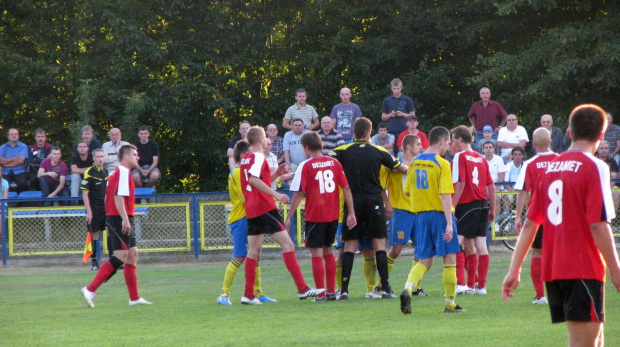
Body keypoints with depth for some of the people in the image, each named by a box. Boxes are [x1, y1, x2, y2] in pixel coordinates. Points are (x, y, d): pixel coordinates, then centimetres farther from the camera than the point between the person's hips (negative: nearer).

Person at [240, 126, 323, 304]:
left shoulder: (245, 159, 16)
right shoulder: (259, 157, -10)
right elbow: (253, 179, -26)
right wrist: (276, 194, -31)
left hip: (251, 210, 9)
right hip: (265, 208, -9)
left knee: (253, 250, 10)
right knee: (287, 244, -8)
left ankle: (248, 295, 7)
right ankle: (302, 289, -12)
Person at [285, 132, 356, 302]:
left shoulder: (306, 166, -7)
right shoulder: (334, 162, 4)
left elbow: (299, 194, -10)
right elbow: (346, 188, 1)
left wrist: (288, 217, -5)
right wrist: (351, 213, 3)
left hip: (314, 216, -5)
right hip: (333, 216, 5)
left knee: (317, 254, 1)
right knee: (328, 251, 17)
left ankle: (321, 293, -2)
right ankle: (331, 292, 19)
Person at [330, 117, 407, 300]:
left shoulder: (343, 151, -1)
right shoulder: (378, 151, 2)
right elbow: (399, 167, 13)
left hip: (353, 201, 0)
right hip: (374, 201, 0)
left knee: (350, 245, 4)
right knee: (379, 244, 5)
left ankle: (344, 289, -1)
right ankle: (385, 288, 0)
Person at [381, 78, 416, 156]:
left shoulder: (407, 100, 6)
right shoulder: (387, 101, 11)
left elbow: (412, 116, 7)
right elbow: (383, 117, 14)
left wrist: (402, 114, -9)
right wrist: (390, 115, -6)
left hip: (404, 130, -2)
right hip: (391, 131, 2)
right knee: (393, 152, -2)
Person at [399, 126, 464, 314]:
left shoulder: (414, 163, 7)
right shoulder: (442, 164, -12)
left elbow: (407, 191, 14)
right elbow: (446, 195, -18)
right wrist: (449, 223, -21)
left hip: (420, 214, 6)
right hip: (440, 214, -6)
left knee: (424, 261, 8)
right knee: (449, 258, 5)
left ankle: (408, 289, -17)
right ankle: (450, 303, 8)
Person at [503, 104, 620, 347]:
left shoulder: (551, 167, 12)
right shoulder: (594, 167, -8)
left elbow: (530, 223, 12)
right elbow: (598, 225, -15)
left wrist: (514, 270, 13)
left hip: (553, 270, 7)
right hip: (584, 270, -7)